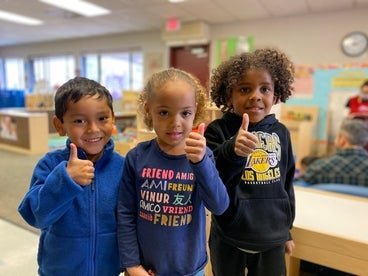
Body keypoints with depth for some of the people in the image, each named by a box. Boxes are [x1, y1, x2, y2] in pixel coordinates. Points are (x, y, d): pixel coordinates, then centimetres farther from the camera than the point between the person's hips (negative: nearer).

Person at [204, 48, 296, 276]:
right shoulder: (218, 131, -13)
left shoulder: (281, 132, 0)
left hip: (272, 240, 4)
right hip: (230, 239, -3)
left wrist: (286, 229, 16)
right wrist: (231, 152, -39)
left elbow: (286, 183, 10)